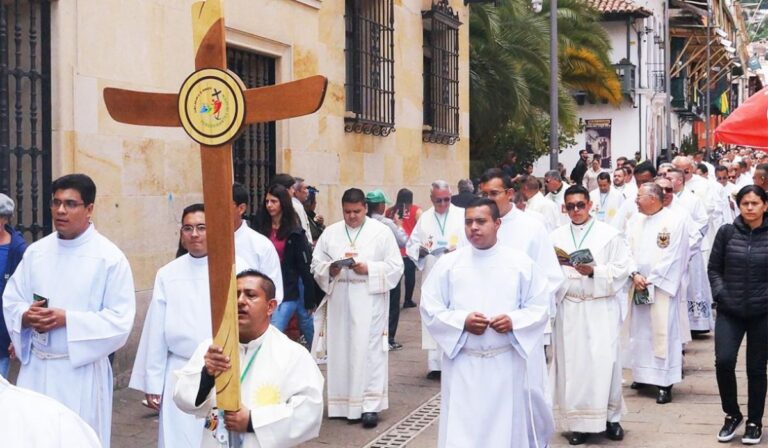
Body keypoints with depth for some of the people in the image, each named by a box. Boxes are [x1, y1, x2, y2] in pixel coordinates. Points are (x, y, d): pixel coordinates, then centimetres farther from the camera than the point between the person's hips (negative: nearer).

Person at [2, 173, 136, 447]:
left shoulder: (109, 257, -9)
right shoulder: (36, 252, 7)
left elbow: (121, 320, -12)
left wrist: (67, 320, -21)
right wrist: (26, 316, -13)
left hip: (81, 369, -4)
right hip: (35, 367, 4)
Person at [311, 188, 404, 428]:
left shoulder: (381, 231, 1)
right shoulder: (330, 232, 10)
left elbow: (396, 266, -1)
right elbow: (316, 265, 9)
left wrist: (368, 269, -14)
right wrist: (330, 269, -12)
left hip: (370, 299, -3)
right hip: (339, 300, 3)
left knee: (370, 349, -7)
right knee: (341, 349, 4)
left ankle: (370, 404, -6)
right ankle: (346, 403, 14)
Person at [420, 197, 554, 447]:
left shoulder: (521, 263, 1)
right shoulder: (448, 264, 1)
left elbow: (540, 308, 3)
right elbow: (430, 310, 1)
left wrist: (514, 321, -16)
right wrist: (462, 321, -15)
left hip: (508, 363, 0)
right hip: (463, 365, 0)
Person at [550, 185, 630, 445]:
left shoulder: (609, 234, 2)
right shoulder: (556, 237, 8)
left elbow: (622, 269, -4)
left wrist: (594, 272, -16)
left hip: (601, 308, -2)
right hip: (569, 308, 2)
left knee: (603, 361, -3)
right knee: (572, 363, 2)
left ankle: (610, 417, 11)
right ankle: (579, 421, 10)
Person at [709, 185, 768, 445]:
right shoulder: (727, 233, 0)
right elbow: (714, 267, 6)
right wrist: (720, 293, -6)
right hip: (729, 311, 1)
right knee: (724, 361, -13)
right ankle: (732, 414, 11)